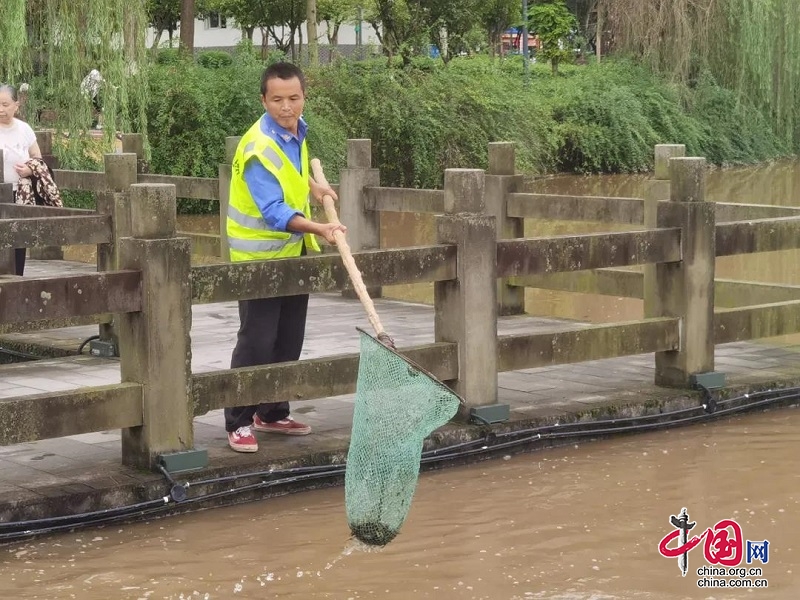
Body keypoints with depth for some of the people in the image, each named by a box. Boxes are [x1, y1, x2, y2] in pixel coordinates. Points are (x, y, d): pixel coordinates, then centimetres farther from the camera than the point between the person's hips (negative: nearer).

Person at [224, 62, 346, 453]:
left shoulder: (296, 130, 1)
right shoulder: (259, 148, -26)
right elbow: (274, 211, -35)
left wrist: (313, 187, 10)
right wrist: (317, 228, -48)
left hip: (294, 252, 8)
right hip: (259, 256, -8)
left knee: (289, 341, 13)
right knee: (256, 342, -7)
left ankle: (272, 413, 26)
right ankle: (239, 423, 2)